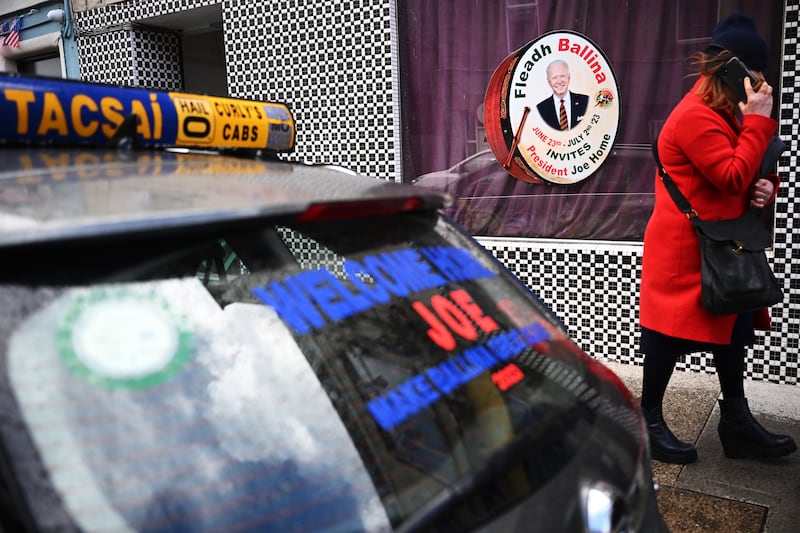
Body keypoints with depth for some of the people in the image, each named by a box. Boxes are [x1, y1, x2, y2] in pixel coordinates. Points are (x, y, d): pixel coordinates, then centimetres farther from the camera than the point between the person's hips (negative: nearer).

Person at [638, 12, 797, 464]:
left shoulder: (727, 116, 14)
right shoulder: (696, 116, -18)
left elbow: (752, 175, 20)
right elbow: (734, 177, -24)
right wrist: (759, 120, -17)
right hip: (684, 251, -11)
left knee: (732, 328, 14)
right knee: (670, 333, -2)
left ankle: (737, 425, 26)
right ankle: (650, 422, 13)